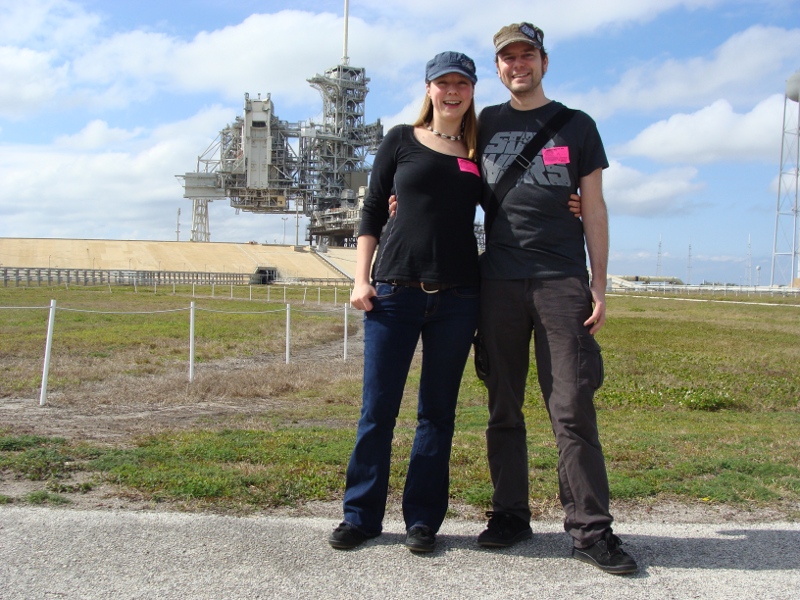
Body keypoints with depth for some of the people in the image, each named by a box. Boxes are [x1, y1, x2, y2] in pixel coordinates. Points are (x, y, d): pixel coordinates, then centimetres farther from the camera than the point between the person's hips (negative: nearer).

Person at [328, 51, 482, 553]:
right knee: (378, 407, 1)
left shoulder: (480, 152, 12)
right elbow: (372, 214, 7)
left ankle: (423, 518, 17)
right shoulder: (402, 140, 8)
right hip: (395, 290, -1)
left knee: (438, 409, 7)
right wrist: (361, 279, -2)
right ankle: (361, 514, 15)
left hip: (457, 296, 1)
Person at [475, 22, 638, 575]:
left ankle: (591, 529, 0)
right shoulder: (486, 125, 16)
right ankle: (510, 515, 15)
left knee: (573, 408, -6)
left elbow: (594, 210, 7)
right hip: (499, 281, 2)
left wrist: (599, 286, -1)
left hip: (562, 281, -2)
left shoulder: (577, 126, 11)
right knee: (503, 408, 5)